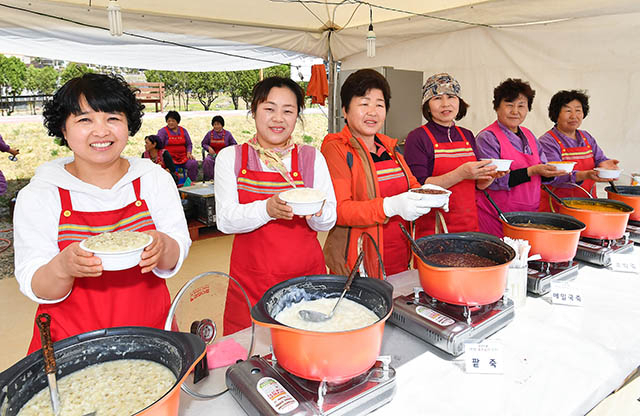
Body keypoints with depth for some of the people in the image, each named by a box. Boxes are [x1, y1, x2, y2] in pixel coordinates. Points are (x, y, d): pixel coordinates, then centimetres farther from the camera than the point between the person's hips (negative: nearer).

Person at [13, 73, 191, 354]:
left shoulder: (155, 179, -3)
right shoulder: (37, 195, -5)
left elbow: (178, 254, -3)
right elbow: (34, 287, -6)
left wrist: (163, 247, -26)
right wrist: (63, 267, -28)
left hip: (149, 329, 1)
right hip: (69, 340, 0)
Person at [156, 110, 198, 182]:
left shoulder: (183, 130, 16)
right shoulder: (163, 131, 5)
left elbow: (189, 144, 20)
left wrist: (188, 152, 1)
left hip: (183, 157, 3)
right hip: (169, 158, -3)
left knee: (193, 163, -23)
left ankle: (192, 182, -11)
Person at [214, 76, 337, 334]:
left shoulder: (312, 158, 3)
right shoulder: (230, 157, 2)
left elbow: (328, 222, 1)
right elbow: (225, 220, -7)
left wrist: (316, 211, -22)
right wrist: (268, 209, -24)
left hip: (306, 274, 1)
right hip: (250, 282, 0)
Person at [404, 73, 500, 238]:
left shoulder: (467, 136, 9)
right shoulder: (418, 137, -9)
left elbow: (478, 184, 15)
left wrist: (491, 174, -6)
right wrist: (461, 173, -26)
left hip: (469, 224, 6)